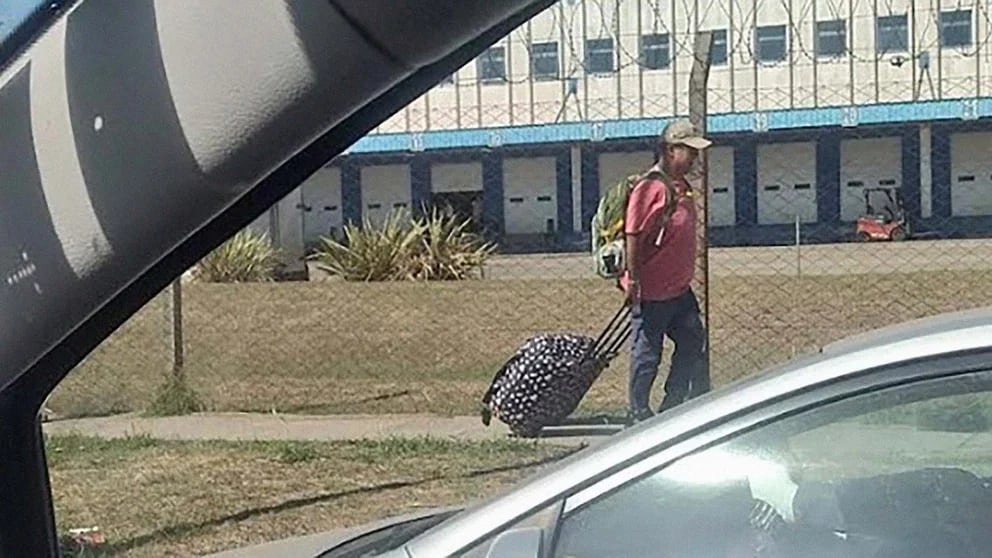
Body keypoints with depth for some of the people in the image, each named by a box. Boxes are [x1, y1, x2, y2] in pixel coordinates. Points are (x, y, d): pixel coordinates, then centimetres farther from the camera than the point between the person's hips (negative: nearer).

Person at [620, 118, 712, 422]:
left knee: (693, 345, 13)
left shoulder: (682, 186, 12)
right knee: (647, 355, 2)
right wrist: (633, 280, -21)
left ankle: (672, 406, 23)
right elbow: (633, 235, -20)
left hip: (679, 288, 9)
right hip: (651, 292, -9)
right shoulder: (650, 187, -17)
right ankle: (640, 415, 14)